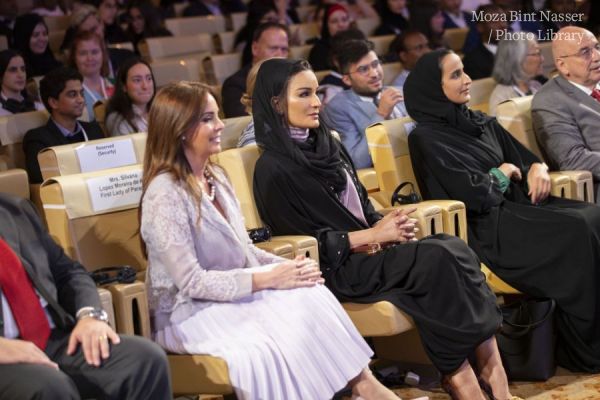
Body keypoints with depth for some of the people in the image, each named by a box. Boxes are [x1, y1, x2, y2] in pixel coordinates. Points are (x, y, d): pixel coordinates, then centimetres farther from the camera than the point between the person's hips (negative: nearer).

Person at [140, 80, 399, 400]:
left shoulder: (216, 177, 10)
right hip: (189, 313, -7)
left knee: (311, 295, -18)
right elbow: (191, 282, -20)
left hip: (232, 296, 7)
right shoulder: (165, 194, -16)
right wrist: (268, 278, -20)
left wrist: (286, 266, -6)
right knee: (262, 350, -30)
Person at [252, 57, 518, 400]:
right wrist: (374, 235, -14)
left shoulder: (328, 144, 15)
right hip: (336, 269, -7)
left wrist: (388, 223, -3)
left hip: (368, 249, 7)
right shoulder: (274, 169, -8)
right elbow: (309, 243, -12)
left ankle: (492, 370, -24)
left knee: (456, 248, -18)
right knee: (438, 259, -26)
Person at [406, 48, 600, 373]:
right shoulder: (426, 138, -6)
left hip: (519, 206, 8)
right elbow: (472, 194, -15)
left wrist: (537, 168, -1)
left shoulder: (481, 122, 18)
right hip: (486, 228, -7)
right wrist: (503, 172, 2)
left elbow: (523, 156, 22)